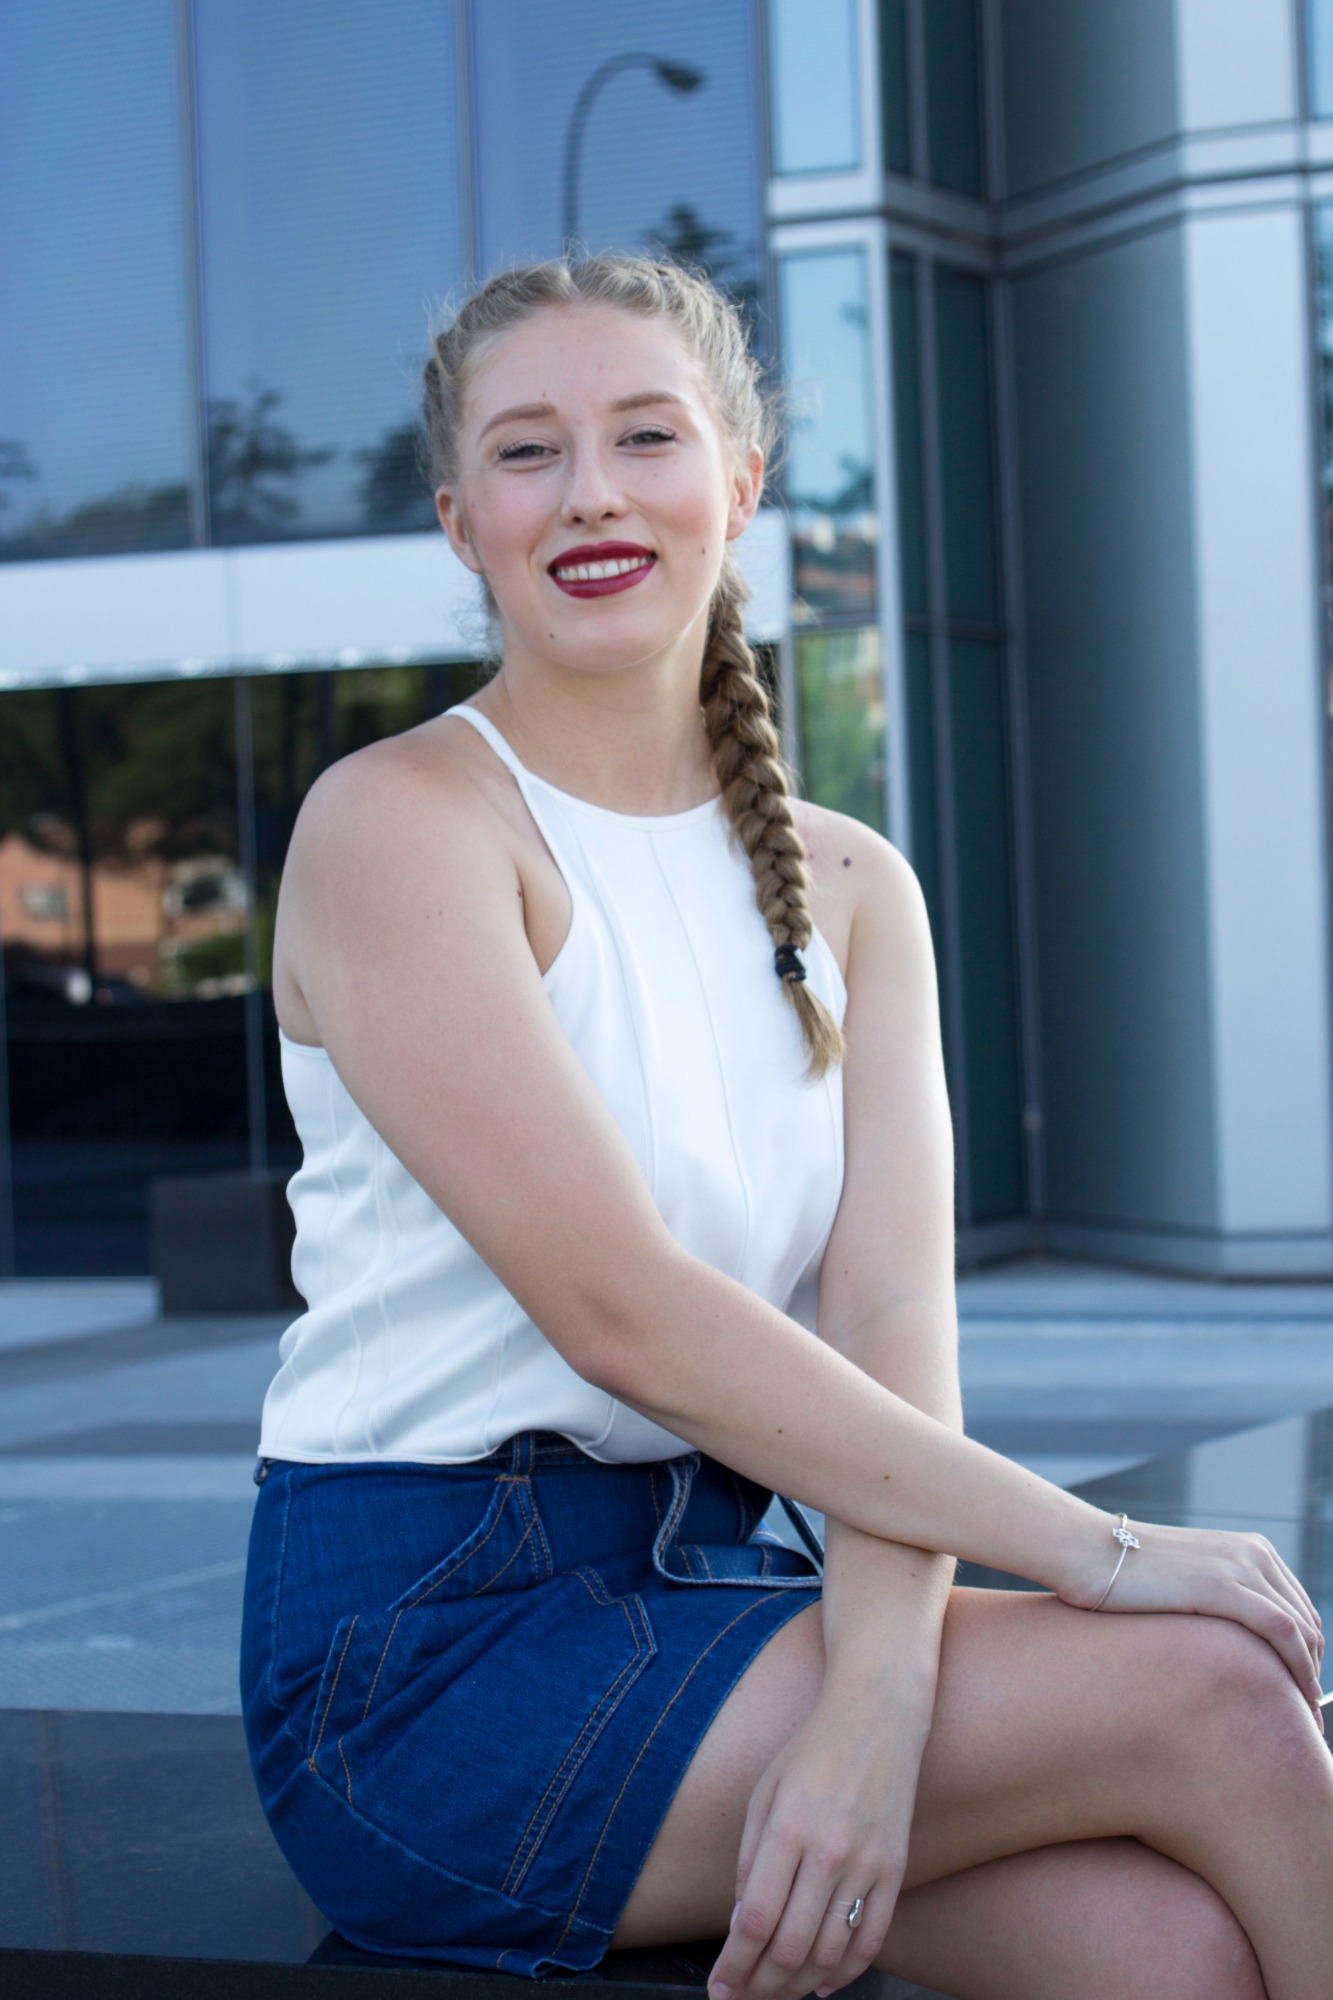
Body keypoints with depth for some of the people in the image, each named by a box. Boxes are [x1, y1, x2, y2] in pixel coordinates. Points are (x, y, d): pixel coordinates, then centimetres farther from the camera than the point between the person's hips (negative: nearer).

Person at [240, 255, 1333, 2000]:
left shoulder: (851, 887, 10)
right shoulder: (397, 825, -8)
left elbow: (894, 1315, -4)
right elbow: (624, 1313, -18)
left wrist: (877, 1702, -23)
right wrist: (1090, 1548, -19)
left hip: (715, 1574, 5)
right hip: (432, 1637, -5)